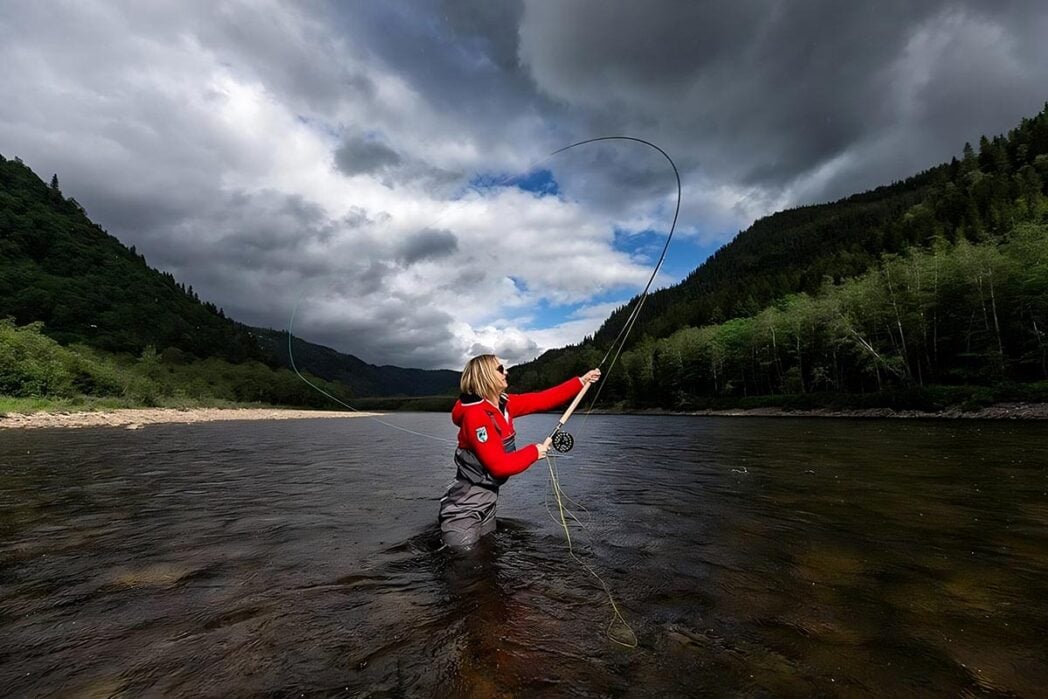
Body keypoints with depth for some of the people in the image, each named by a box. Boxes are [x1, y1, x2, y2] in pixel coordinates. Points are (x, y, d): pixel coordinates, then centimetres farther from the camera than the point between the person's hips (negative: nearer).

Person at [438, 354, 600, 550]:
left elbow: (543, 400, 5)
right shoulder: (476, 416, -26)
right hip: (465, 507, -9)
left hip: (487, 495, 9)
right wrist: (534, 452, -13)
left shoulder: (503, 404, 0)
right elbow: (499, 465, -26)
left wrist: (581, 381, 6)